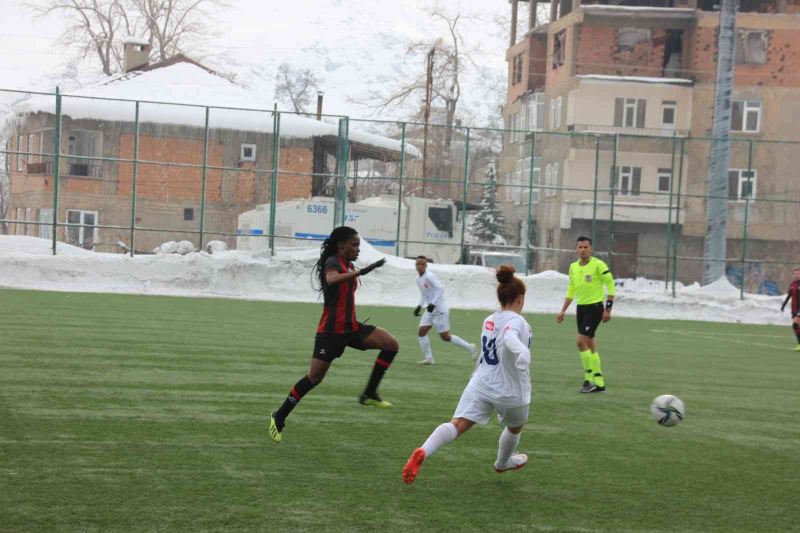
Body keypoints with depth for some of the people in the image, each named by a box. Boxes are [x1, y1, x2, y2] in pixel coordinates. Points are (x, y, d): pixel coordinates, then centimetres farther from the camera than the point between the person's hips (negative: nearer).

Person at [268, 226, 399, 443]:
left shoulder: (349, 266, 13)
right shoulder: (333, 261, -13)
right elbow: (331, 279, -39)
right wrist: (361, 272, -48)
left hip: (350, 327, 8)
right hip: (331, 330, -8)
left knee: (391, 345, -7)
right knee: (314, 377, -5)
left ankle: (369, 394, -2)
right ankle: (279, 417, 10)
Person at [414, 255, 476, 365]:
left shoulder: (429, 276, -17)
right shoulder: (418, 279, 10)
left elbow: (441, 288, -24)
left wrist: (433, 303, -28)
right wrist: (419, 306, 14)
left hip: (440, 310, -9)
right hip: (430, 310, 9)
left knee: (445, 337, -3)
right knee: (422, 332, -2)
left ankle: (469, 347, 13)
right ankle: (428, 358, 4)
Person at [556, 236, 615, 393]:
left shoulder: (598, 265, -12)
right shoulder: (573, 267, 8)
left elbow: (611, 286, -9)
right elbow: (571, 291, 19)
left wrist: (608, 309, -14)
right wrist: (563, 311, 15)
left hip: (595, 307, -7)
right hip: (581, 307, 7)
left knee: (581, 340, -15)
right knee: (589, 344, 9)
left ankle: (589, 378, -6)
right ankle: (599, 383, 16)